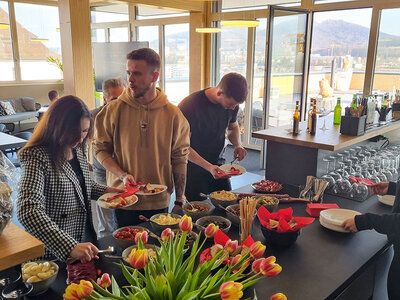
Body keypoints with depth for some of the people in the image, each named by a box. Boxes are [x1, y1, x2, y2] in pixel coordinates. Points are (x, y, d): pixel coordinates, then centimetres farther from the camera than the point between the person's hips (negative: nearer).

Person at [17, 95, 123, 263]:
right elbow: (28, 212, -35)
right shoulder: (37, 157, -24)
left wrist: (106, 191, -2)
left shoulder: (77, 149, 0)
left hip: (86, 239, 7)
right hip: (55, 252, -7)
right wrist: (70, 247, -43)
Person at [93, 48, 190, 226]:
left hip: (159, 202, 1)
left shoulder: (173, 114, -4)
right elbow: (101, 149, 1)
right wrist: (122, 175, -16)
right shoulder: (113, 110, -5)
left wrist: (179, 201, 1)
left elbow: (180, 159, 1)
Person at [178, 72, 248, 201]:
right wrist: (208, 167, -29)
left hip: (217, 164, 5)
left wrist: (238, 145, -5)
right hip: (193, 167, -5)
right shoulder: (189, 105, -23)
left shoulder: (232, 103, -5)